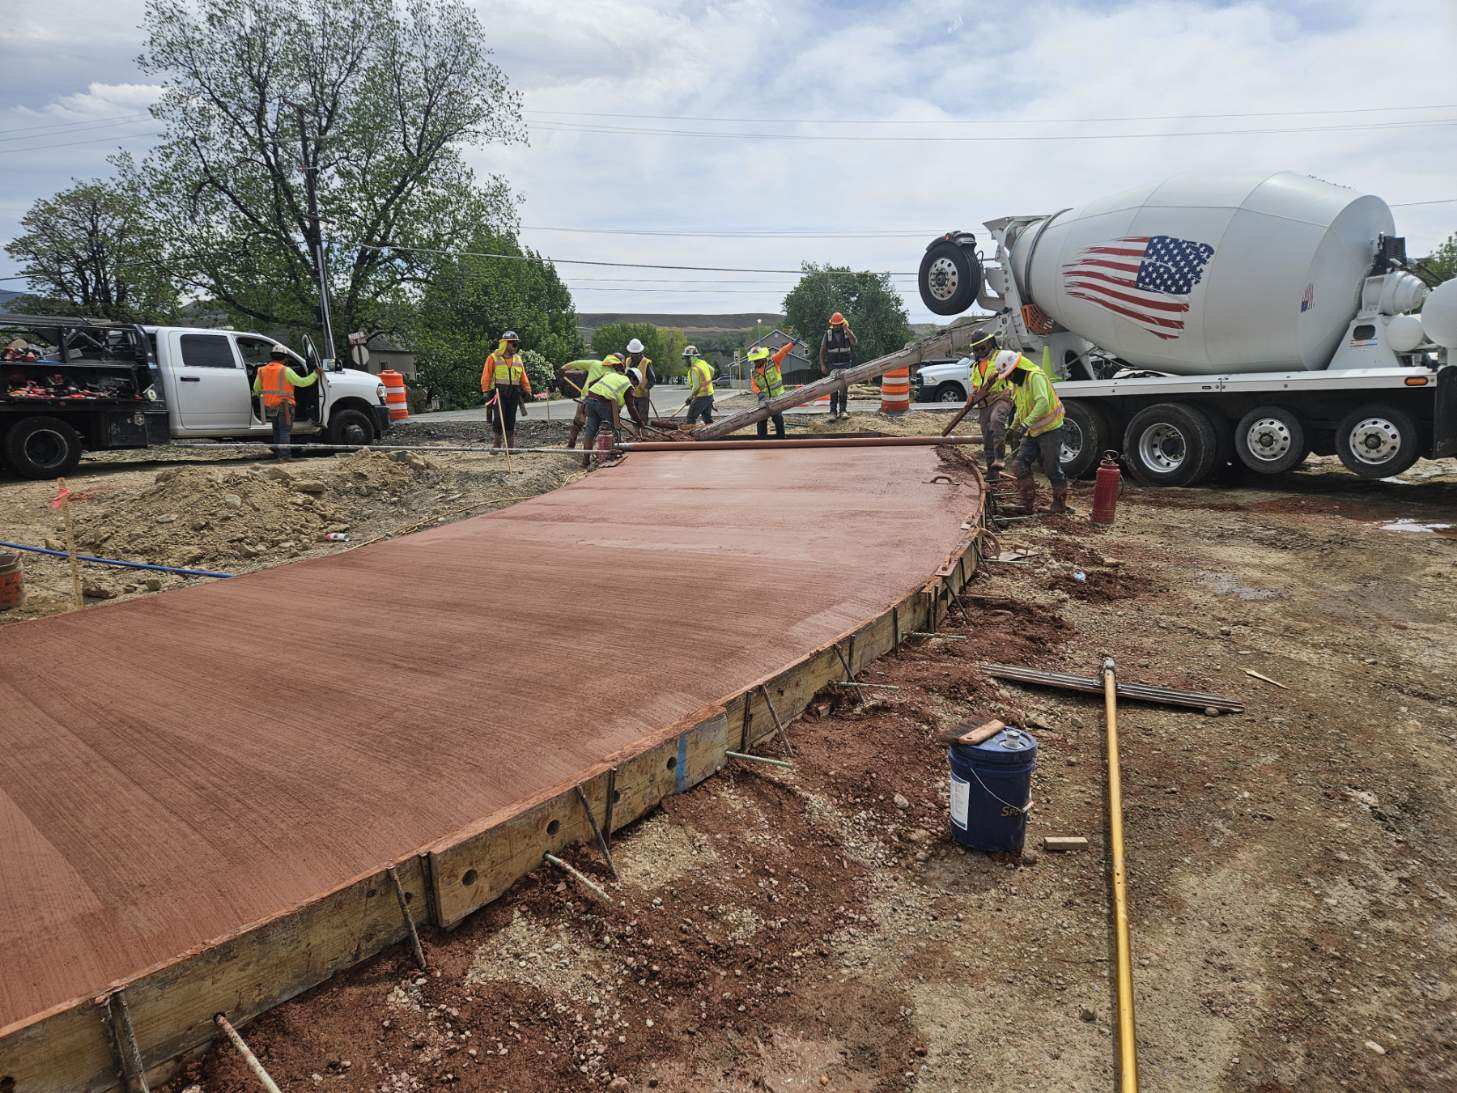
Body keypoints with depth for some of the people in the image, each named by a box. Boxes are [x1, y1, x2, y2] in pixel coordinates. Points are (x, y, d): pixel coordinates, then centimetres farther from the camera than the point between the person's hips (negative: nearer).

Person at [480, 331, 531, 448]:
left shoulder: (518, 359, 15)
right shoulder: (493, 358, 0)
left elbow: (523, 377, 16)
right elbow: (486, 376, -1)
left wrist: (527, 390, 10)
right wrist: (486, 391, -7)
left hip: (514, 394, 4)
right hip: (499, 393, -4)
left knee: (511, 421, 6)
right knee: (499, 419, -10)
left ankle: (511, 446, 10)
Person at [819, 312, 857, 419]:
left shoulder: (847, 332, 1)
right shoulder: (828, 334, 2)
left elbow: (854, 343, -18)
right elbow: (822, 350, 4)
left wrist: (847, 329, -22)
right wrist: (822, 365, -3)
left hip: (845, 365, 0)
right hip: (832, 365, 0)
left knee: (844, 388, 0)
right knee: (833, 389, -2)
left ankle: (843, 410, 7)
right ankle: (833, 411, -1)